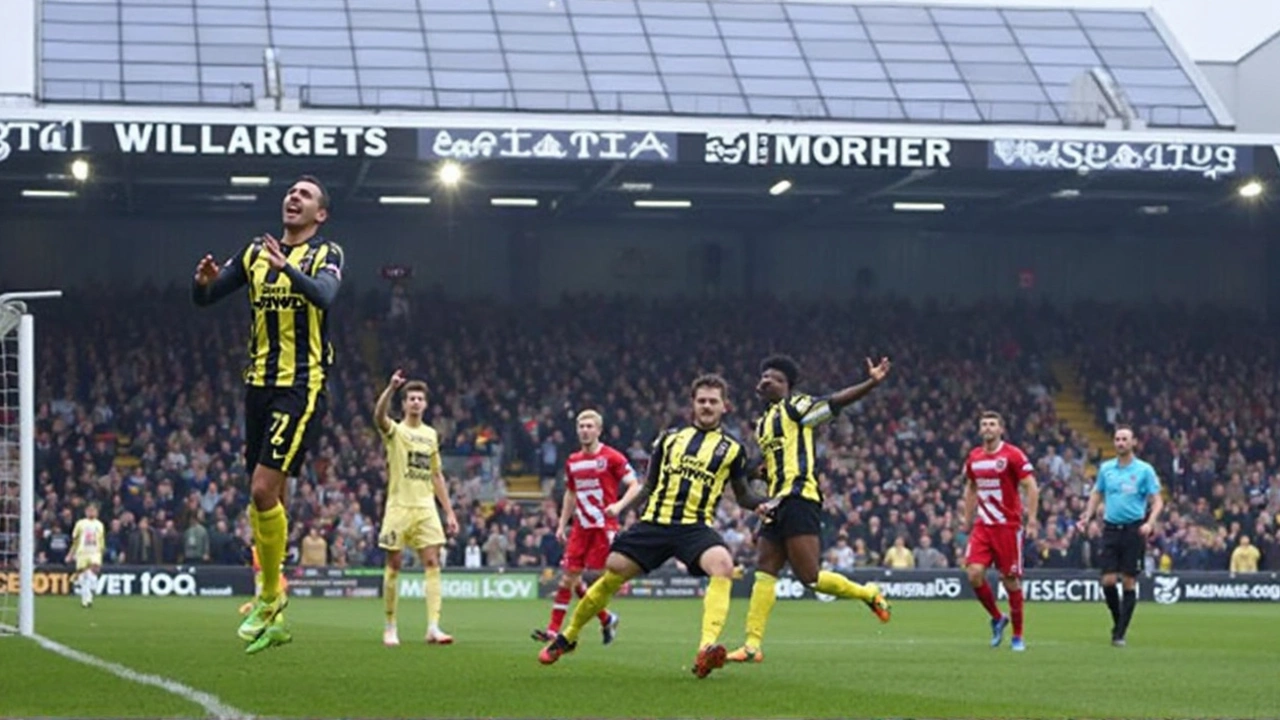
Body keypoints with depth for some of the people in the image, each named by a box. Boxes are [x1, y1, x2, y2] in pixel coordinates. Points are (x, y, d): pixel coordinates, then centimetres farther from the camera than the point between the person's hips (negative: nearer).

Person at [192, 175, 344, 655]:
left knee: (264, 490, -15)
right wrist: (204, 280, -12)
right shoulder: (257, 252, 14)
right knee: (267, 498, 8)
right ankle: (274, 620, 16)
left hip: (302, 387, -6)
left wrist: (288, 269, -40)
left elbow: (325, 294, -23)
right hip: (259, 383, 6)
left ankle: (269, 600, -1)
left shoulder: (326, 254, -2)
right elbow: (204, 299, 11)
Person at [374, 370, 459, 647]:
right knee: (393, 565, 0)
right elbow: (379, 416, -23)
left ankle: (433, 627, -15)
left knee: (432, 562, -9)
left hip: (425, 508, 3)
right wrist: (391, 388, -38)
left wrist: (449, 512, 15)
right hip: (399, 507, -3)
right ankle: (390, 626, 10)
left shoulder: (431, 434, 14)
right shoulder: (395, 431, 1)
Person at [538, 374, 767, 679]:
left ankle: (707, 649, -42)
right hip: (654, 522, 2)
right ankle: (567, 637, 23)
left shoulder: (732, 449, 11)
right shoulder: (670, 438, 16)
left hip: (695, 526, -2)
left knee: (723, 565, -33)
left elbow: (743, 496, 15)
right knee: (611, 576, 0)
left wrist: (763, 504, -5)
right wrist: (622, 506, 9)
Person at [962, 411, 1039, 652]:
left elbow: (1031, 487, -8)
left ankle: (1018, 636, 12)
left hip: (1008, 526, -4)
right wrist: (967, 519, 17)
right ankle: (997, 618, 12)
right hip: (982, 526, 4)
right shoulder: (973, 457, 8)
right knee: (975, 573, -12)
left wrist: (1031, 519, -15)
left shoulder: (1013, 455, -7)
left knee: (1011, 580, -1)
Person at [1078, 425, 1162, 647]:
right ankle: (1117, 620, 17)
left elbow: (1157, 500, -1)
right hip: (1111, 528, 3)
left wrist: (1149, 523, -17)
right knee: (1108, 581, -6)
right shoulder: (1106, 468, 9)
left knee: (1129, 582, -3)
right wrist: (1087, 517, 4)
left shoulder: (1144, 470, -1)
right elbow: (1096, 495, 19)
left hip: (1134, 529, -3)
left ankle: (1120, 633, 2)